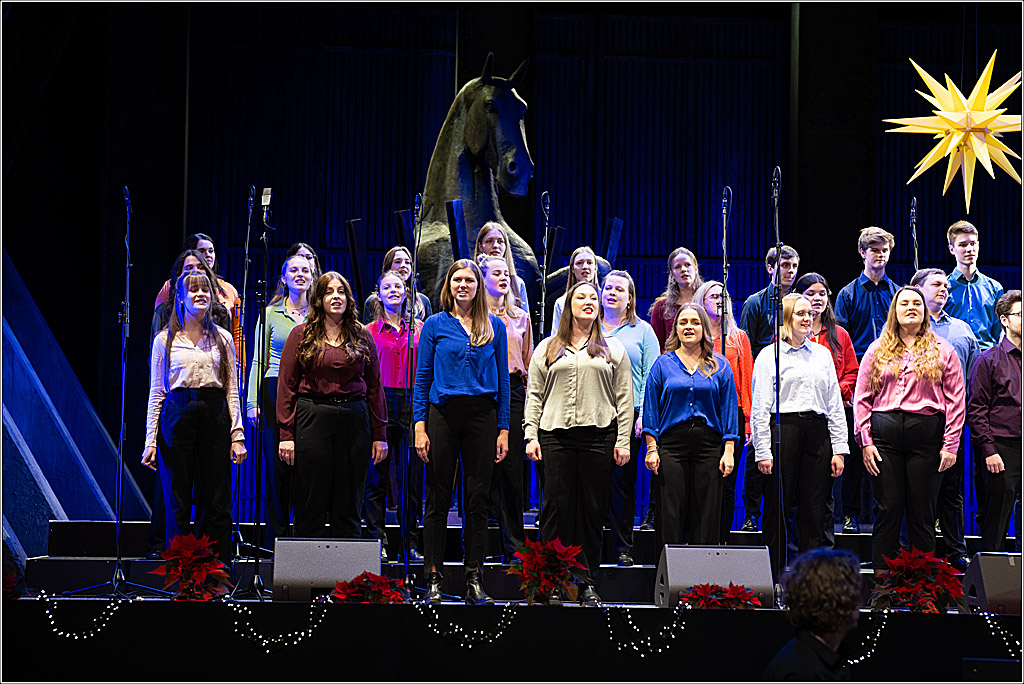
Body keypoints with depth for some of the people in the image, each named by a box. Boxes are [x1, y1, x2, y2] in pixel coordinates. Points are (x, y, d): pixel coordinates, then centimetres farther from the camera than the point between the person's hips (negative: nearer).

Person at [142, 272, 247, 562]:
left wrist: (237, 434, 1)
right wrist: (150, 440, 1)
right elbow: (156, 392, 7)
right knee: (178, 502, 0)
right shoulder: (165, 340, 8)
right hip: (177, 417, -1)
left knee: (216, 502, 0)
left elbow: (232, 389, 10)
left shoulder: (222, 338, 11)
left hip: (215, 416, 1)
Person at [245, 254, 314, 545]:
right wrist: (253, 402, -3)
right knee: (277, 468, -2)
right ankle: (277, 537, 5)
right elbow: (258, 361, 6)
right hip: (276, 394, -1)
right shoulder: (270, 314, 8)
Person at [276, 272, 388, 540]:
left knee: (348, 505, 6)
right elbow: (286, 385, 0)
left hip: (354, 421, 2)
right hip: (313, 418, -2)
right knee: (311, 502, 1)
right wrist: (286, 434, -8)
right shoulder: (301, 335, 3)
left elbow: (375, 387, 10)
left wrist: (379, 434, 4)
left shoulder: (363, 337, 9)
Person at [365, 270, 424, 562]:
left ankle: (409, 542, 8)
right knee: (377, 475, -1)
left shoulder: (419, 329, 10)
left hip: (412, 404, 1)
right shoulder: (370, 331, 8)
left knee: (411, 476, 1)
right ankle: (379, 540, 5)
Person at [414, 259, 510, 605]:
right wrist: (420, 427, -5)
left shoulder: (495, 326, 8)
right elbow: (422, 378, 3)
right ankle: (434, 580, 6)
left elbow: (503, 380, 9)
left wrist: (503, 429, 3)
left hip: (482, 415, 1)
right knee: (438, 499, 1)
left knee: (477, 499, 3)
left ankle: (474, 580, 9)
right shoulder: (435, 325, 4)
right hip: (443, 414, -1)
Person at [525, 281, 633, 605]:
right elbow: (534, 394, 11)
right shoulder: (547, 348, 13)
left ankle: (586, 581, 8)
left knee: (593, 509, 1)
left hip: (598, 436, 0)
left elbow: (624, 398, 8)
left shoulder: (614, 349, 12)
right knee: (556, 506, -2)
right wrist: (531, 435, 1)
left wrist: (623, 441, 0)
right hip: (555, 436, 0)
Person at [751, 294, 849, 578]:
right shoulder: (769, 355, 3)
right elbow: (761, 407, -1)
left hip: (817, 432, 4)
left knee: (813, 509, 3)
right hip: (783, 429, -4)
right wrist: (763, 451, -8)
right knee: (777, 507, -3)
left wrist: (839, 448, 7)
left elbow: (835, 403, 14)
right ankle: (772, 577, 3)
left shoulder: (822, 353, 15)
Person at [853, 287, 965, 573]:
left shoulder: (942, 350, 8)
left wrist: (950, 445, -4)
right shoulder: (878, 350, 12)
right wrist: (865, 441, -1)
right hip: (885, 433, 1)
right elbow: (862, 399, 9)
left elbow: (955, 401, 4)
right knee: (887, 511, 1)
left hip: (927, 433, -1)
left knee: (922, 514, 2)